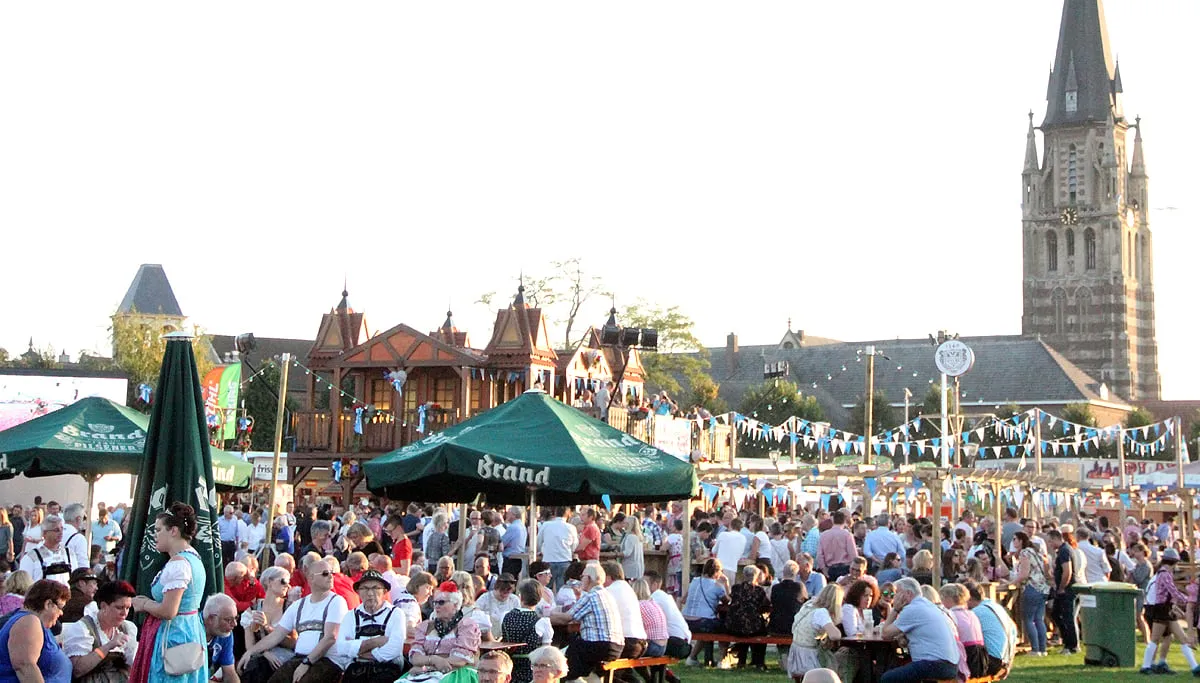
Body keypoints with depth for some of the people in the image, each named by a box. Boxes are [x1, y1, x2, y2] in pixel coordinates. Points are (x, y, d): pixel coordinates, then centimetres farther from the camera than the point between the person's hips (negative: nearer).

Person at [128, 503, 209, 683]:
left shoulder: (177, 563, -20)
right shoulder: (193, 557, 11)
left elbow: (168, 612, -24)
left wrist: (145, 604, -6)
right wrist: (150, 602, 8)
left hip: (172, 636, -10)